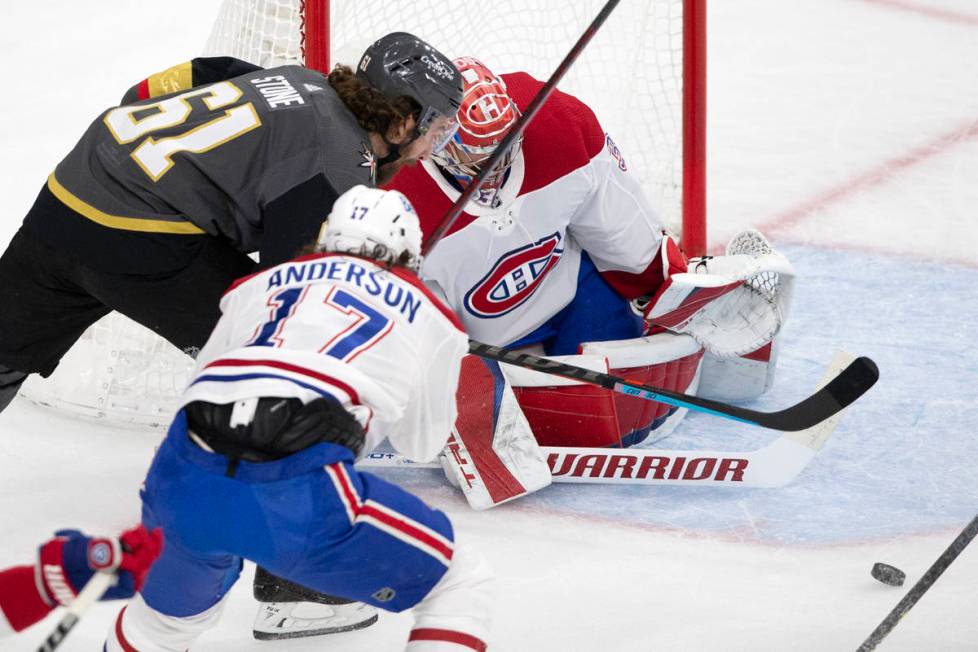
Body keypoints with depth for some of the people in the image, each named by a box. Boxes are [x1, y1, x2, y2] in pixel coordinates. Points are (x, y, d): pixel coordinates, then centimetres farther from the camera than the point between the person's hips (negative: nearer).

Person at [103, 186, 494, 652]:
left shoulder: (261, 284, 29)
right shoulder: (429, 315, 23)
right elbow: (423, 443, 35)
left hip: (183, 484, 5)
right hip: (300, 493, -4)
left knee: (177, 607, 35)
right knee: (461, 583, 13)